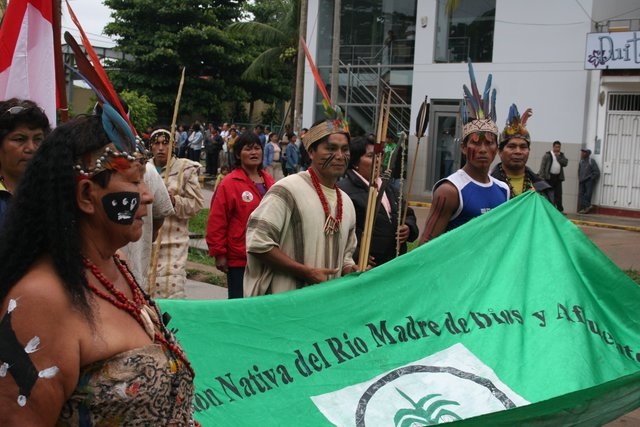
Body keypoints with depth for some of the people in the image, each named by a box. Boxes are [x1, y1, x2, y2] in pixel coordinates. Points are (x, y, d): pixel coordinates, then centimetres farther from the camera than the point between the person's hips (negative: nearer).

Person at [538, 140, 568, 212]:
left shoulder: (561, 155, 15)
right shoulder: (548, 154, 1)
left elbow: (565, 163, 0)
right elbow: (543, 166, -4)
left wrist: (558, 157, -6)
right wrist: (542, 176, -11)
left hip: (558, 177, 4)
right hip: (549, 177, -4)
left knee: (558, 194, 2)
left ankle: (560, 209, 3)